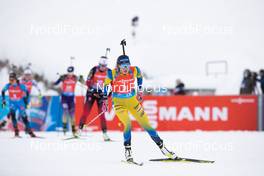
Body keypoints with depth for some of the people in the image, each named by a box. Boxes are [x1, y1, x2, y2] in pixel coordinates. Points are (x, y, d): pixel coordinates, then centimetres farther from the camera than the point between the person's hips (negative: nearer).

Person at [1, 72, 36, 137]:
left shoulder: (21, 86, -21)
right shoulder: (8, 86, -15)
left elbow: (27, 92, -5)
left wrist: (26, 101, -6)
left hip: (20, 103, -1)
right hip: (12, 103, 1)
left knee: (24, 117, -1)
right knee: (12, 114, -23)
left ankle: (30, 132, 13)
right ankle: (16, 131, -19)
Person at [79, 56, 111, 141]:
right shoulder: (94, 70, -11)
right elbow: (88, 82, -7)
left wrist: (107, 96, -7)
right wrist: (93, 89, -20)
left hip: (101, 94, 1)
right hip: (91, 92, -1)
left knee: (101, 113, -5)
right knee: (86, 111, -8)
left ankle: (105, 133, -3)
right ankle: (80, 129, -1)